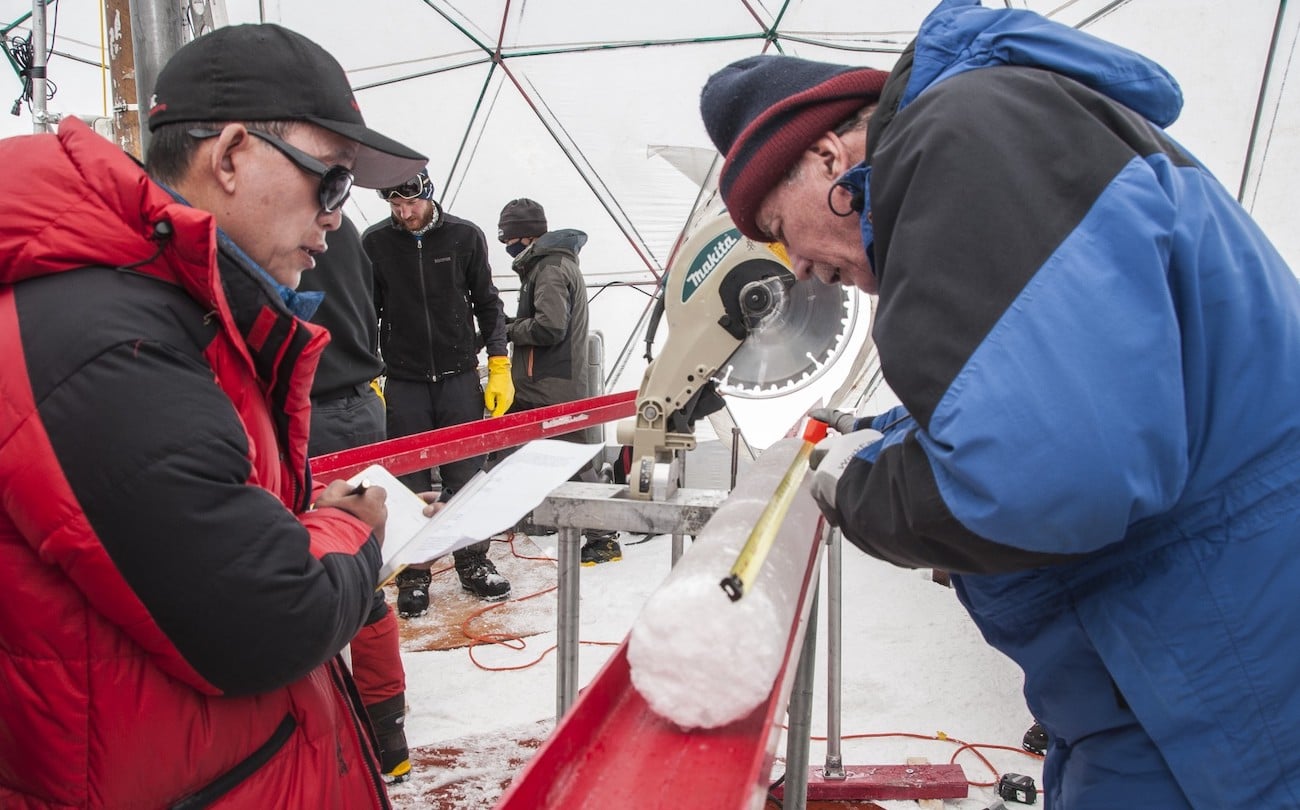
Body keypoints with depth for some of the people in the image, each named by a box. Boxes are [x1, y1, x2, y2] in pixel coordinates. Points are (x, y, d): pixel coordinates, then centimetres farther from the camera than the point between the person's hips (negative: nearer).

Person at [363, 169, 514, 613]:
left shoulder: (465, 236, -1)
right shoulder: (375, 242, -2)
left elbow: (487, 304, 5)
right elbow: (366, 316, 4)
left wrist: (499, 368, 1)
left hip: (459, 377, 0)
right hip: (403, 383, 0)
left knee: (466, 475, 7)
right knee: (411, 482, 6)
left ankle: (473, 561, 22)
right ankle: (413, 574, 18)